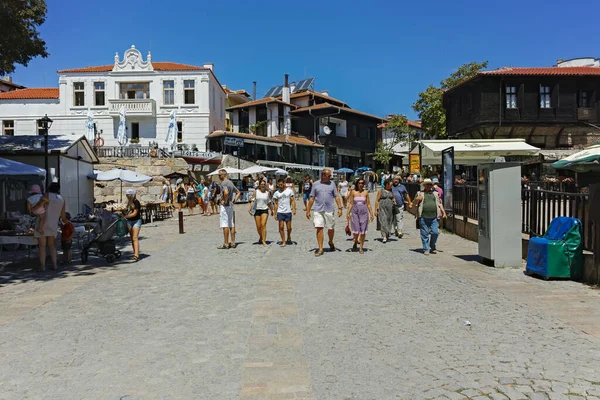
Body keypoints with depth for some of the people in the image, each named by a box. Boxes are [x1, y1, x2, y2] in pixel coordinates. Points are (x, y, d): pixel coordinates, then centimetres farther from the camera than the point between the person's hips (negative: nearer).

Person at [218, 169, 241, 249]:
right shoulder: (230, 182, 15)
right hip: (231, 205, 9)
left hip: (224, 206, -9)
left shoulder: (223, 183, -14)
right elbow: (238, 192, 24)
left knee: (225, 225, -6)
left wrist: (225, 201, -19)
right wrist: (234, 200, 14)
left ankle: (226, 244, -3)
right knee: (231, 225, 9)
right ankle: (233, 243, 12)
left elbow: (226, 192, -33)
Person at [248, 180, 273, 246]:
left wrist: (272, 210, 22)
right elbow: (252, 201, -4)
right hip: (257, 210, 0)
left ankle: (263, 241, -13)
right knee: (258, 226, 4)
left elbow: (269, 203, 16)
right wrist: (249, 209, -16)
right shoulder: (256, 192, 2)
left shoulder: (267, 193, 6)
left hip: (264, 210, 0)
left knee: (263, 225, -14)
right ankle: (261, 237, 31)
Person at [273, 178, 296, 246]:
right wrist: (275, 214, 5)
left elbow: (292, 200, 2)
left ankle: (289, 237, 32)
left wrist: (294, 209, -12)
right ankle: (283, 242, 3)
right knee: (281, 227, -5)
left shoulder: (289, 191, 3)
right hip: (280, 212, 1)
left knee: (289, 227, 3)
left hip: (288, 211, -1)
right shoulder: (276, 193, 7)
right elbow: (276, 204, 10)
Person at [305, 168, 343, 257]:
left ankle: (331, 242, 36)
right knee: (319, 229, -5)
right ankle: (320, 249, 2)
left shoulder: (332, 184, 6)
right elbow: (312, 198, 7)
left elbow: (336, 197, 7)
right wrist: (308, 210, 5)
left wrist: (339, 208, -2)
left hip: (329, 210, 1)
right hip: (318, 210, -1)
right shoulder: (315, 184, 4)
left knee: (331, 229, 7)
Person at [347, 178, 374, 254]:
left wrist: (371, 214, 3)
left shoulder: (366, 192, 5)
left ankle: (361, 248, 9)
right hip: (355, 212, -1)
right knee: (356, 230, -5)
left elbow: (368, 204, 8)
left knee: (363, 231, 0)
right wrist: (348, 213, -2)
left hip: (364, 212, 1)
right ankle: (355, 242, 26)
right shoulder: (353, 192, 3)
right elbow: (351, 204, 4)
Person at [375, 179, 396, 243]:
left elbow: (393, 198, 20)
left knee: (389, 222, 9)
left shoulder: (391, 191, 10)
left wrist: (394, 201, -5)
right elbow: (377, 200, -2)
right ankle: (384, 237, -18)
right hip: (382, 208, -4)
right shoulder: (381, 190, -1)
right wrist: (376, 210, -7)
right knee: (383, 222, -13)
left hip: (390, 209, 4)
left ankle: (387, 235, 26)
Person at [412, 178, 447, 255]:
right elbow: (414, 204, 10)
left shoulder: (435, 193, 17)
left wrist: (443, 212, 9)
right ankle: (426, 249, 8)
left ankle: (432, 246, 18)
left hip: (434, 217, 2)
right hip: (423, 217, -2)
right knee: (425, 234, 0)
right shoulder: (420, 193, 10)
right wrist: (417, 199, -10)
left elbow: (439, 203, 20)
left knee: (435, 232, -5)